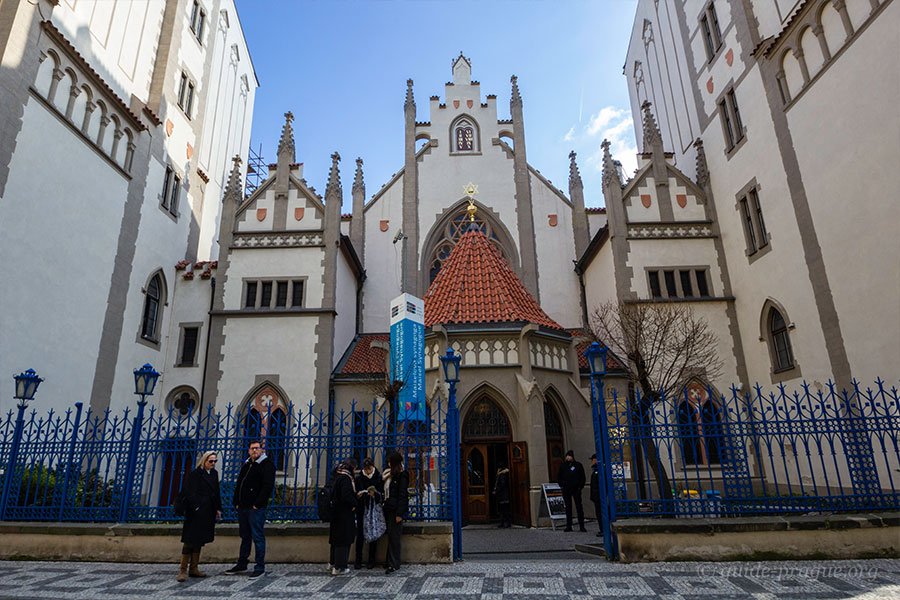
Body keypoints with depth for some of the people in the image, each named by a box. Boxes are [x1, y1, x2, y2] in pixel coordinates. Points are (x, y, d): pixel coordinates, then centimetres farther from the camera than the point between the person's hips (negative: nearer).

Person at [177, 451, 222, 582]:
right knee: (190, 540, -5)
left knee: (199, 540, 12)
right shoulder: (195, 474, -8)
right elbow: (191, 493, -11)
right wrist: (196, 507, -18)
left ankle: (194, 569, 19)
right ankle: (183, 570, 3)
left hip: (208, 512, 7)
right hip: (196, 512, -7)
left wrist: (218, 508, 13)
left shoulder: (214, 473, 13)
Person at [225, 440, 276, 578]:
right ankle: (242, 564, 28)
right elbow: (238, 485, 22)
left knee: (258, 537, -4)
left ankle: (260, 567, 3)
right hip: (243, 507, 7)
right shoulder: (246, 465, 17)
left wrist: (257, 504, -17)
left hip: (256, 508, -7)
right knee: (245, 536, 16)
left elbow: (268, 486, -14)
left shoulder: (267, 464, -6)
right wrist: (237, 502, 10)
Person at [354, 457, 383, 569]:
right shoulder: (359, 478, 3)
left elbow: (382, 493, 1)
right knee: (360, 534, -3)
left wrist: (374, 494, -18)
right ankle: (358, 560, 8)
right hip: (362, 509, 1)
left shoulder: (379, 477, -1)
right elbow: (355, 494, 8)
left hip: (374, 509, -1)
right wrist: (358, 495, -14)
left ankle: (371, 560, 12)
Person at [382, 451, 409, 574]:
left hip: (396, 510, -8)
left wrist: (399, 513, -18)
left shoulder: (402, 476, -10)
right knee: (390, 536, 10)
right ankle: (390, 561, 17)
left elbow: (403, 495, -14)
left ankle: (394, 564, -2)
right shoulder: (390, 475, 18)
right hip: (388, 509, 8)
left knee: (393, 536, -6)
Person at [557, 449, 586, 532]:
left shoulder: (578, 465, 3)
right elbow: (558, 477, 16)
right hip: (566, 490, 2)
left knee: (579, 507, -1)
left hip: (576, 489, -2)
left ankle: (581, 526, 3)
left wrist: (580, 486, -3)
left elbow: (582, 477, 5)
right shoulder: (562, 466, 10)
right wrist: (561, 486, 5)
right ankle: (568, 526, 10)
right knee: (568, 507, 6)